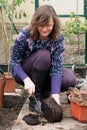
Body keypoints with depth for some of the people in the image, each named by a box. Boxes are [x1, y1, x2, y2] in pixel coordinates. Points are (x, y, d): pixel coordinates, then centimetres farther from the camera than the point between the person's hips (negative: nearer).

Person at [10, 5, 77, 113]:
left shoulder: (59, 39, -20)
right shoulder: (25, 35, -25)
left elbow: (56, 67, -25)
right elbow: (14, 62, -20)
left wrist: (55, 94, -38)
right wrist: (27, 80, -38)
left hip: (44, 73, 3)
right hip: (23, 73, -3)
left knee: (70, 80, -23)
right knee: (43, 55, -34)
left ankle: (40, 89, 2)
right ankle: (35, 97, -20)